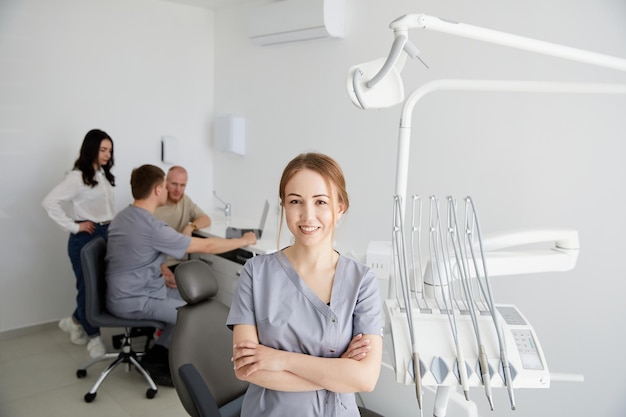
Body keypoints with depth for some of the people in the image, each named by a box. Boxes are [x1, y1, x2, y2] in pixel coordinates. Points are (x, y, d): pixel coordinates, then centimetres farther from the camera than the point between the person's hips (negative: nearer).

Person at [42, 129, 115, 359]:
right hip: (86, 237, -8)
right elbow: (49, 202, -20)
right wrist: (73, 226, -16)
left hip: (107, 234, 8)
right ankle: (93, 336, 18)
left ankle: (75, 321, 36)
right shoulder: (77, 177, -13)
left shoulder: (104, 175, 10)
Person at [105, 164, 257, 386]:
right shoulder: (152, 227, -25)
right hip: (133, 301, -9)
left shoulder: (123, 216, 5)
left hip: (124, 293, 9)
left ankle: (158, 353, 15)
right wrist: (244, 241, -7)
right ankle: (157, 361, 11)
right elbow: (206, 246, -20)